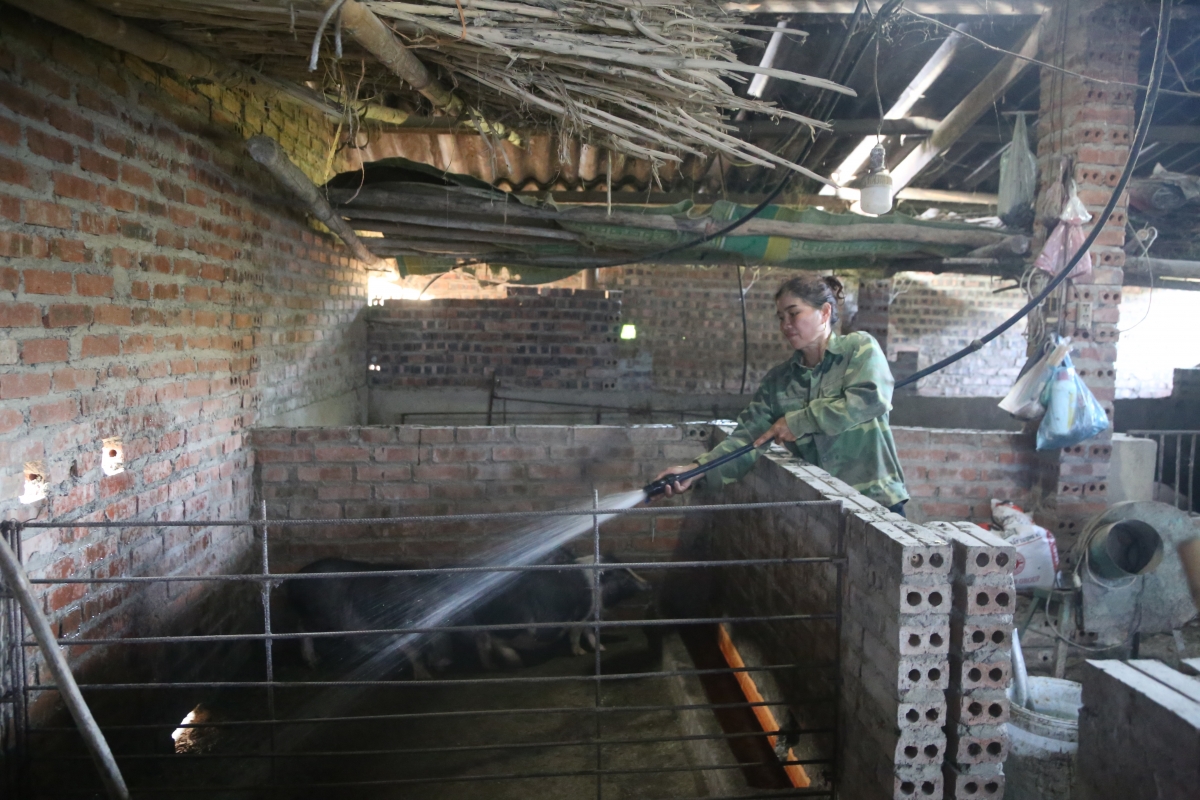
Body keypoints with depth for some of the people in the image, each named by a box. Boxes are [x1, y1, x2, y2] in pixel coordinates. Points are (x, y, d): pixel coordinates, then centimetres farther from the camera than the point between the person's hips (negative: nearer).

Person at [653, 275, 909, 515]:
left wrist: (797, 422, -15)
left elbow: (868, 399, -19)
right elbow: (748, 436, -2)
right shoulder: (779, 380, 6)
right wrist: (698, 468, -17)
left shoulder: (859, 347, -2)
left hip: (876, 499, -3)